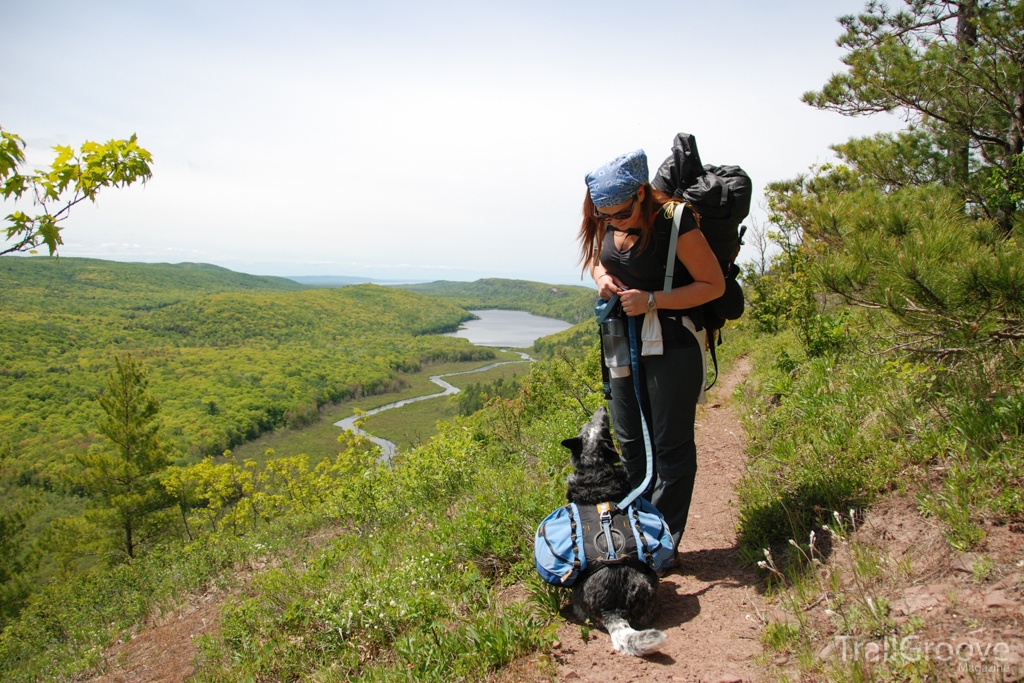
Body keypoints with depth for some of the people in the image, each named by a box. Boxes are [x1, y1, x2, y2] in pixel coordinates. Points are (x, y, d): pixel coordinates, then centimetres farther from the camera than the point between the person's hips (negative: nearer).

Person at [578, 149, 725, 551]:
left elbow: (714, 285, -15)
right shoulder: (606, 226, 0)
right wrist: (601, 275, -5)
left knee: (671, 445, 1)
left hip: (673, 344, -7)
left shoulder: (675, 223, -19)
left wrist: (652, 300, -23)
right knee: (630, 441, 15)